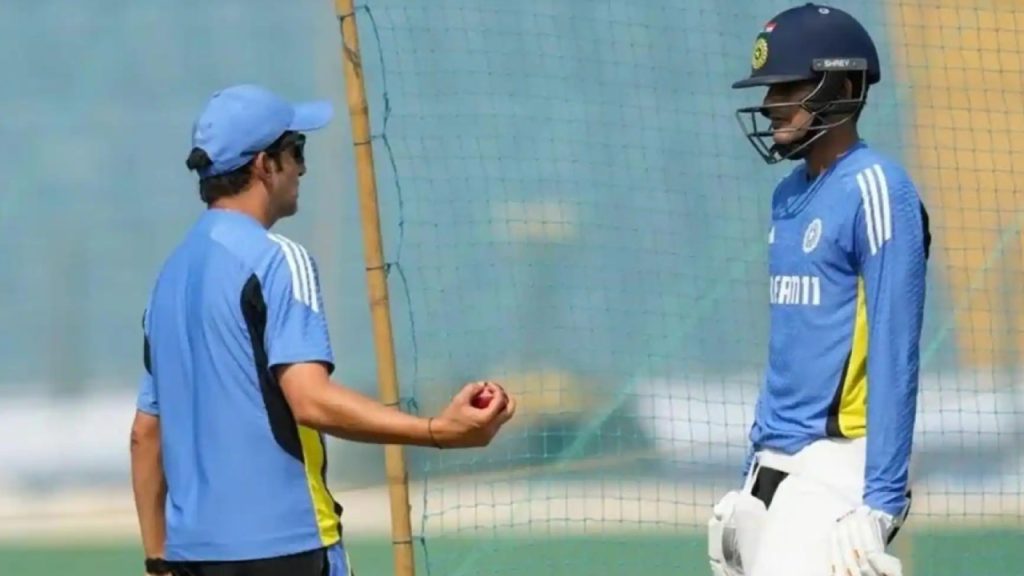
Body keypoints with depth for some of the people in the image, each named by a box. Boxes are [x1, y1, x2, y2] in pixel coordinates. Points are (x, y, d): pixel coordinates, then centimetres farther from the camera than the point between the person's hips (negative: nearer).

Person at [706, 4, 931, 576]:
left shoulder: (876, 189, -11)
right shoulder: (790, 195, 15)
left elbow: (894, 353, -16)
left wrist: (880, 502, -21)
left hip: (838, 464, -9)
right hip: (776, 466, 9)